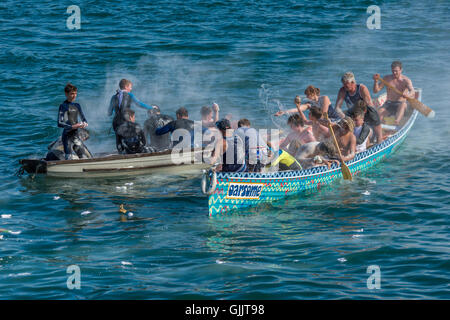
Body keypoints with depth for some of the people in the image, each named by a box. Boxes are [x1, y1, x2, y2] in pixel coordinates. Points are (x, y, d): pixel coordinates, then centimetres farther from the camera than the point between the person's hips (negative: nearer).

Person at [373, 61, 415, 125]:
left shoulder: (406, 80, -2)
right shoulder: (386, 78, 8)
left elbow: (413, 93, -19)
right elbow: (376, 91, 5)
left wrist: (408, 95, -44)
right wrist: (376, 81, -15)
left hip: (400, 104, -4)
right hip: (388, 104, 4)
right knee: (380, 112, -28)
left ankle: (396, 123, -60)